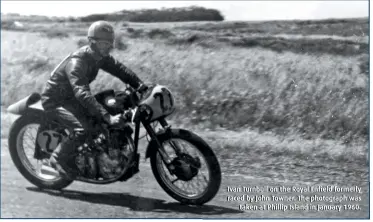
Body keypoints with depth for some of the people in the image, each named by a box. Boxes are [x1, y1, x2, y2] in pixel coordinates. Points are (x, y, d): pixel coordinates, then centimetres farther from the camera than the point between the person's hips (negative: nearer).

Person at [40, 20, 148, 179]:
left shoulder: (100, 57, -2)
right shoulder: (77, 62, -31)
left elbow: (119, 69, 1)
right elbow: (82, 94, -42)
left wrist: (142, 86, -16)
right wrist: (107, 117, -50)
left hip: (72, 98, 9)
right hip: (56, 101, -9)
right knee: (85, 128, -30)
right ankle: (58, 158, -10)